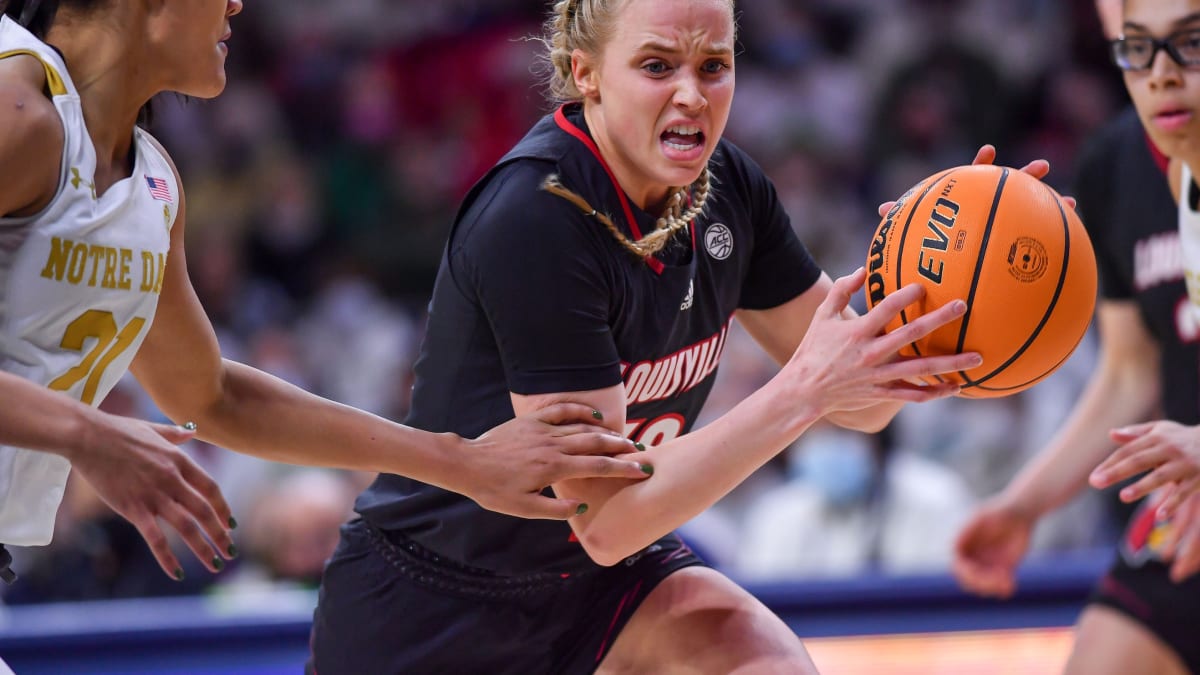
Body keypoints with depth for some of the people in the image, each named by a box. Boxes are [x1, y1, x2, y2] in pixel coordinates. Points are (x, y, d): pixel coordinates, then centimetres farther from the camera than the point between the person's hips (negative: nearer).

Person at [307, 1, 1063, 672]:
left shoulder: (726, 188, -6)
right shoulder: (531, 219, -27)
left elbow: (859, 400, 0)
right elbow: (606, 517, -27)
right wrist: (803, 391, -34)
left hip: (605, 586, 6)